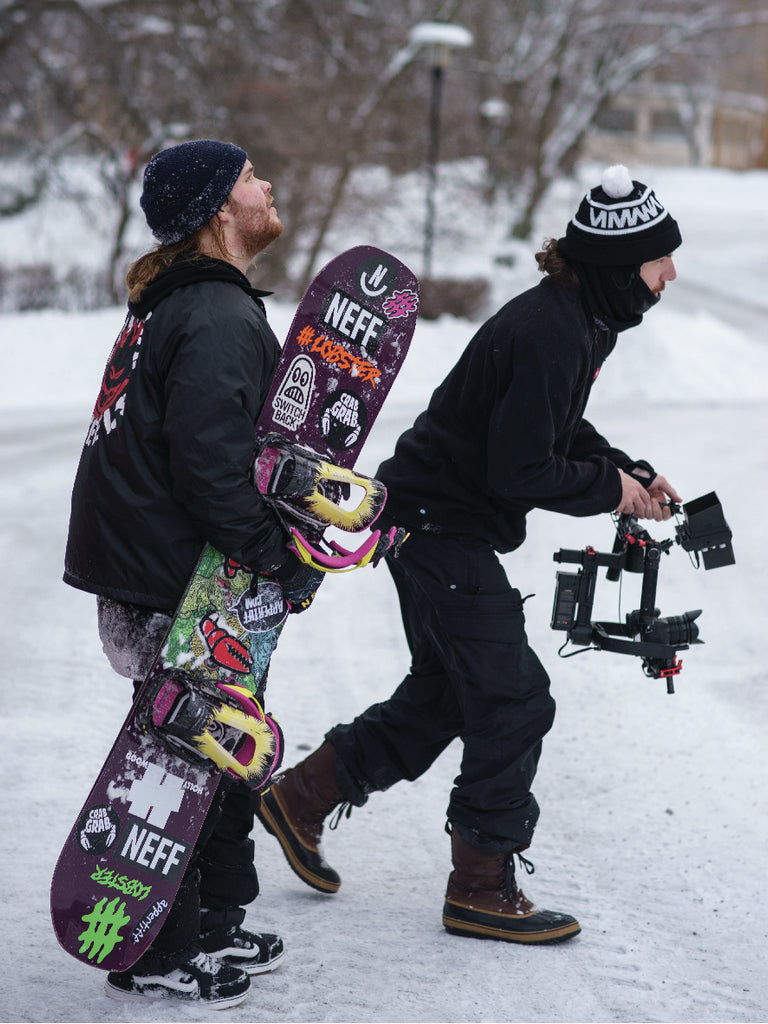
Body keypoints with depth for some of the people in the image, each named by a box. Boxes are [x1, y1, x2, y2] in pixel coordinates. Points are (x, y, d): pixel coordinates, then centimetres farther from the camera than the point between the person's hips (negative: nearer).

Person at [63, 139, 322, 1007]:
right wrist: (280, 556, -20)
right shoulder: (220, 319, -19)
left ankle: (212, 927, 29)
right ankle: (157, 959, 9)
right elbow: (207, 468, -27)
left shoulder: (174, 302, 14)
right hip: (173, 587, -10)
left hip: (140, 566, 10)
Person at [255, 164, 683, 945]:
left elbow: (556, 430, 21)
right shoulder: (549, 333, -26)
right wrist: (610, 487, -13)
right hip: (439, 524, -11)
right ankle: (482, 888, 4)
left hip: (439, 522, 11)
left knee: (446, 693, 19)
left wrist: (632, 472, 6)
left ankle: (302, 797, 30)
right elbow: (521, 471, -26)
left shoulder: (580, 317, 7)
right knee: (512, 698, -6)